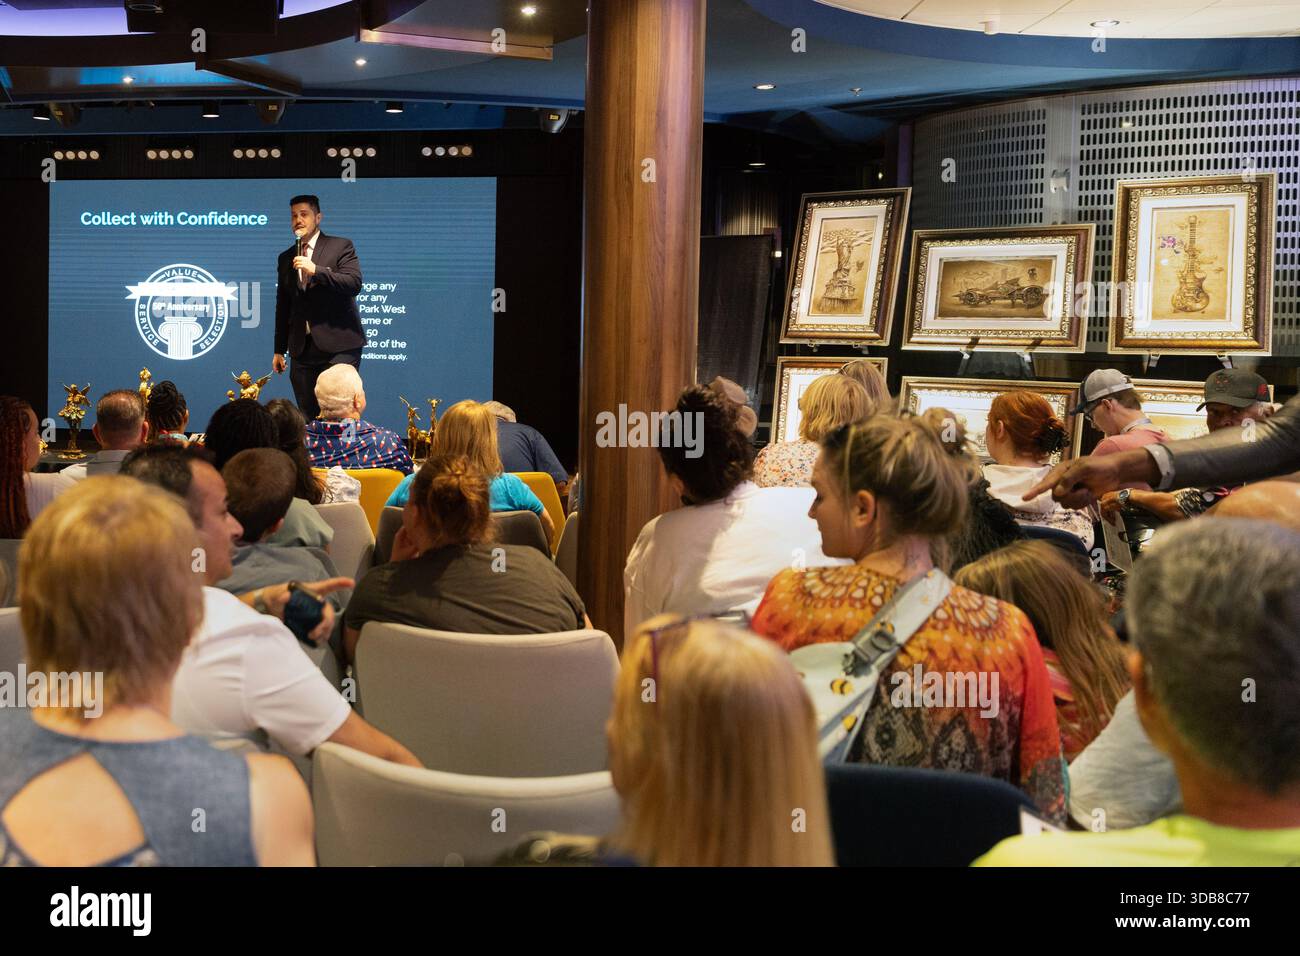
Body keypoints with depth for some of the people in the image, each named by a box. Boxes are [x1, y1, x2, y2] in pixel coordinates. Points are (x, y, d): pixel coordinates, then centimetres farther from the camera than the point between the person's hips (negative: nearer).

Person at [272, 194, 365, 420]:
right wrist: (279, 350, 17)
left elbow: (354, 284, -12)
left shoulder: (341, 247, 2)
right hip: (302, 349, 5)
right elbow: (283, 307, 20)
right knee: (308, 417, 3)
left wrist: (316, 270, -21)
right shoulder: (285, 258, 17)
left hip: (338, 346, -5)